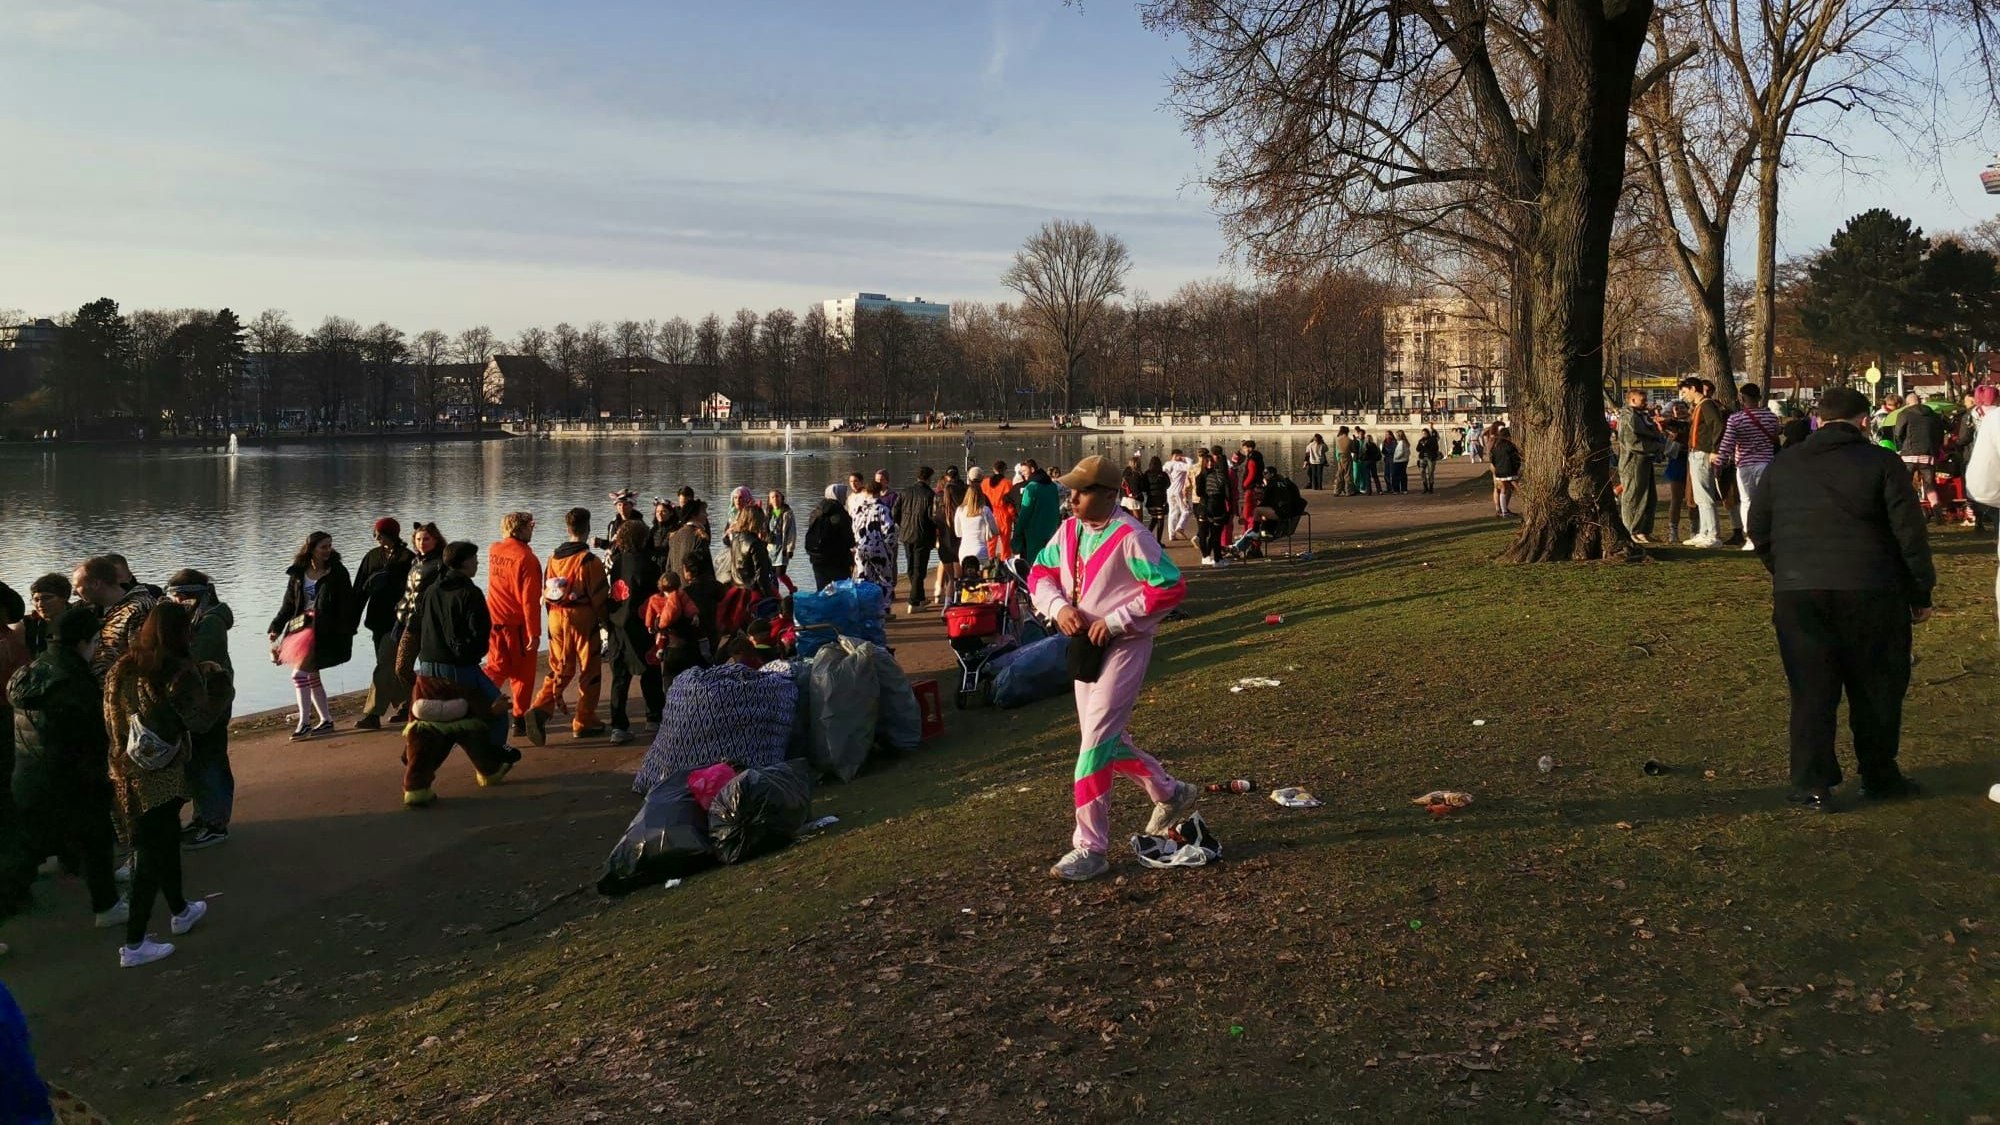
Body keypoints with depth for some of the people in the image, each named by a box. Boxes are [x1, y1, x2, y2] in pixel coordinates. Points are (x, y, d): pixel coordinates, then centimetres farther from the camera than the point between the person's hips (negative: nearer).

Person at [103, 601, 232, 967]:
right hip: (162, 776, -7)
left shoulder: (120, 669, 2)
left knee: (167, 840, 24)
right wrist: (218, 683, -1)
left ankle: (180, 911, 40)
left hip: (124, 773, 7)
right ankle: (134, 944, 4)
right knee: (152, 856, 1)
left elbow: (110, 721, 9)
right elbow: (199, 718, -14)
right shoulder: (180, 671, -17)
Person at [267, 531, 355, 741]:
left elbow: (346, 604, -6)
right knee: (311, 676, 11)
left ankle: (304, 723, -7)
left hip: (323, 631, -6)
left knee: (300, 674, -13)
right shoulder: (298, 574, 8)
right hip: (301, 627, 6)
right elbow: (288, 604, 14)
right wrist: (276, 628, 6)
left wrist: (346, 633, -13)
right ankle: (326, 721, 21)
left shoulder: (337, 572, -5)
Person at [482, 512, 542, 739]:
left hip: (493, 620, 6)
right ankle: (520, 719, 12)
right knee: (522, 673, 7)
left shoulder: (493, 550, 1)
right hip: (517, 623, -6)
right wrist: (534, 633, -18)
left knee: (497, 667, 19)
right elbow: (530, 600, -21)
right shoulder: (526, 558, -18)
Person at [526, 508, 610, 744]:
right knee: (589, 671, 8)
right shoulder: (589, 561, -12)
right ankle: (583, 723, 12)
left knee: (559, 669, 14)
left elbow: (546, 592, 10)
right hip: (583, 619, -5)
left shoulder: (554, 558, 5)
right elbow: (599, 595, -9)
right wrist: (605, 618, 6)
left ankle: (540, 709, -8)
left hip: (556, 618, 5)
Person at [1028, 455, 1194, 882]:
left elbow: (1171, 587, -22)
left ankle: (1090, 847, -2)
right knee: (1108, 738, 17)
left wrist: (1116, 620, -22)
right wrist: (1058, 606, -11)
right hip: (1085, 645, 8)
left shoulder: (1130, 537, -19)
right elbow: (1040, 574, 9)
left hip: (1124, 646, -8)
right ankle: (1171, 795, 40)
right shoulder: (1068, 530, 3)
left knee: (1096, 742, -10)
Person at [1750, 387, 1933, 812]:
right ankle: (1879, 775, 22)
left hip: (1797, 592, 2)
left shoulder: (1783, 464, 8)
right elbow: (1910, 534, -3)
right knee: (1876, 688, 12)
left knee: (1811, 690, 5)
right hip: (1869, 592, -2)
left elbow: (1758, 529, 12)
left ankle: (1812, 784, 4)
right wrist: (1921, 594, 5)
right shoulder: (1882, 463, -2)